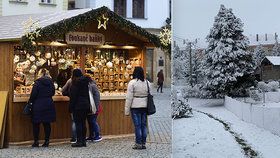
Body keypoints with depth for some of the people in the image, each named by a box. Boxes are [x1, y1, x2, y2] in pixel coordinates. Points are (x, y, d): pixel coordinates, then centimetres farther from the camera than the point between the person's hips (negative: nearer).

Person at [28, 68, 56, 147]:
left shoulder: (38, 82, -10)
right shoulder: (51, 82, 4)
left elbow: (33, 94, -11)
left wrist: (30, 101, 2)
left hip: (38, 105, -4)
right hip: (49, 105, 4)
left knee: (36, 123, 5)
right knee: (47, 123, 8)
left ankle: (36, 141, 6)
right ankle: (47, 141, 9)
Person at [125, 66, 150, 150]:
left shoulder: (132, 82, -9)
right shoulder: (147, 82, 7)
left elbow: (129, 97, -9)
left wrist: (127, 110, -4)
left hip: (135, 107, -5)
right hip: (145, 106, 5)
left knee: (137, 125, 0)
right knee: (144, 125, 9)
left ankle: (138, 144, 4)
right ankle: (143, 143, 14)